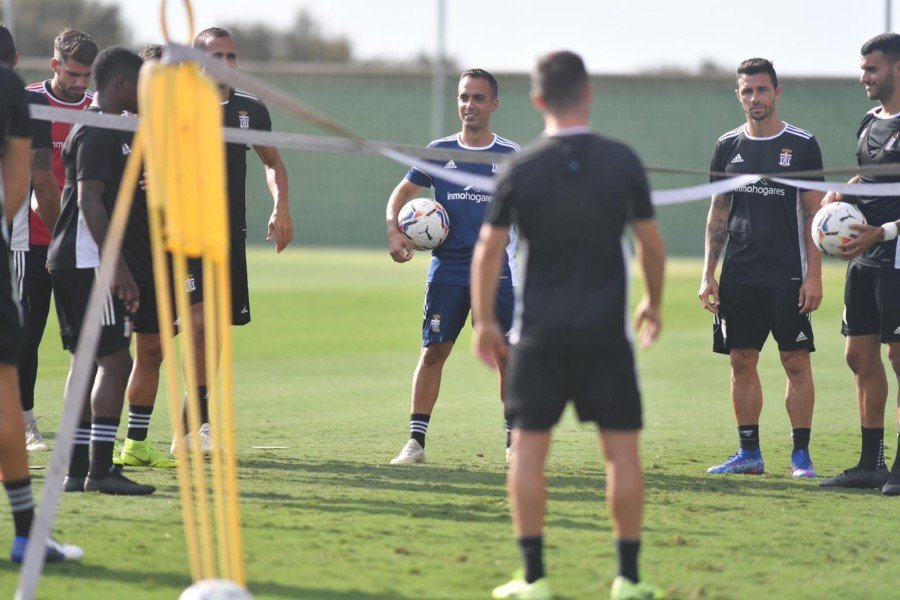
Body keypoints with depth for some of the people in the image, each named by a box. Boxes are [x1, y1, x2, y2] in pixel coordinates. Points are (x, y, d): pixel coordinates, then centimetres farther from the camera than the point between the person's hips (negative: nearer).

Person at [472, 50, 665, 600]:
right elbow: (651, 243, 5)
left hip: (540, 332, 0)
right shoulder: (622, 162, -2)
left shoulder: (521, 170, -3)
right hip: (605, 332, 0)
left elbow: (489, 249, 1)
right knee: (622, 449, 6)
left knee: (529, 447, 6)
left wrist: (484, 321, 12)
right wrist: (653, 304, 21)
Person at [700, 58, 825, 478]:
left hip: (788, 277, -4)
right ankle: (749, 454, 13)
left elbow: (814, 215, -2)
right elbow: (718, 214, 13)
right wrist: (708, 274, 7)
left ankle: (801, 454, 2)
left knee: (796, 362, -4)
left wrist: (814, 275, -8)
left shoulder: (802, 145, -1)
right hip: (738, 277, 4)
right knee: (742, 362, 5)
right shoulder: (728, 146, 9)